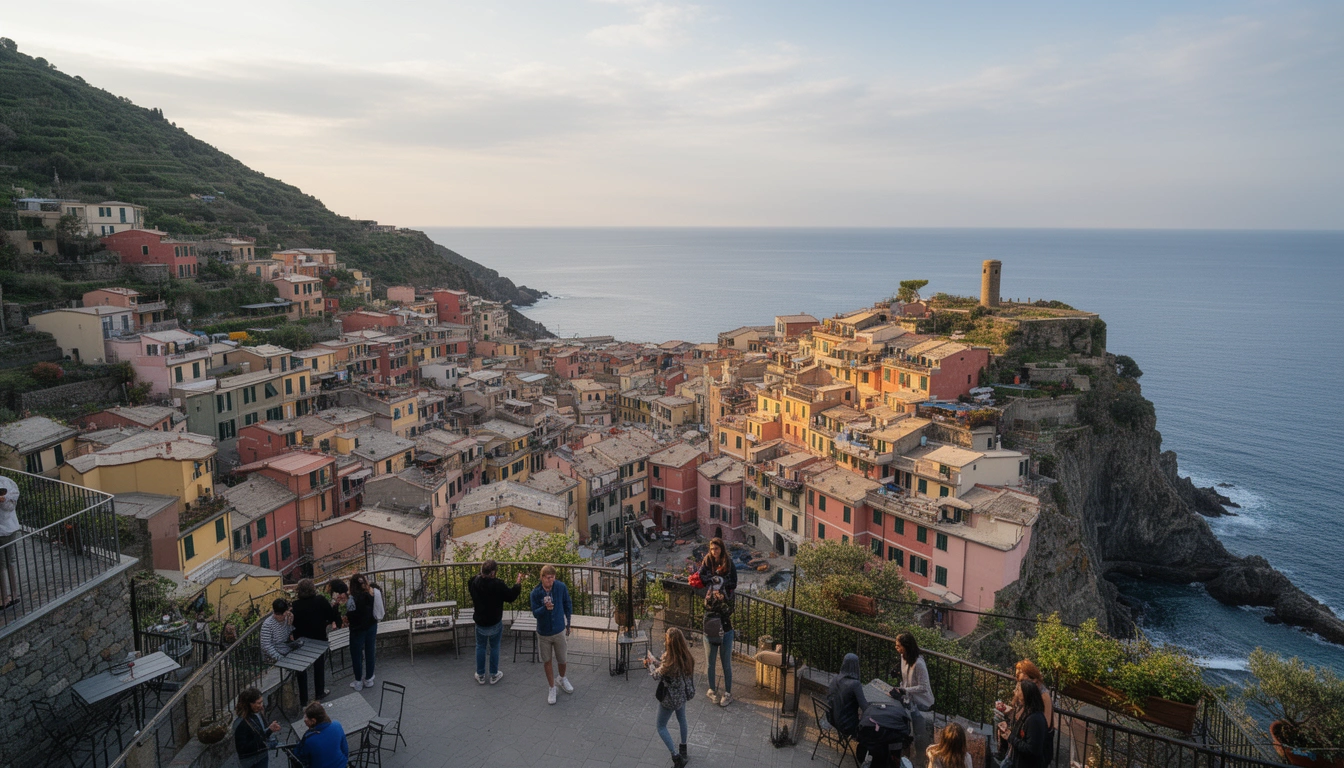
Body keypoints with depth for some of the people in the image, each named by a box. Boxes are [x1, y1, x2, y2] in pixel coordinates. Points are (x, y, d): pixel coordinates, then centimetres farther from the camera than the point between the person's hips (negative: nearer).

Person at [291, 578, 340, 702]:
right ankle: (319, 692, 32)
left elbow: (292, 623, -10)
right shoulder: (321, 601, -16)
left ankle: (303, 697, 20)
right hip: (319, 639, 1)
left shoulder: (295, 606, -18)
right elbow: (334, 616, -10)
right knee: (319, 666, 20)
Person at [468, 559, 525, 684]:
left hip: (480, 622, 3)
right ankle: (494, 675, 25)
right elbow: (511, 596, -14)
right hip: (495, 623, -3)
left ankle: (480, 675, 27)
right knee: (494, 648, 14)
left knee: (480, 647, 19)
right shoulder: (498, 584, -26)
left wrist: (481, 574, 12)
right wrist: (518, 583, -1)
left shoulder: (474, 582, -13)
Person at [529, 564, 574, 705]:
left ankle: (562, 678, 47)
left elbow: (568, 604, 0)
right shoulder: (535, 593, -19)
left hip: (559, 631, 1)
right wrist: (545, 608, -38)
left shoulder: (561, 587, -15)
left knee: (562, 660, 14)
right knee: (547, 662, 13)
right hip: (543, 633, -1)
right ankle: (552, 689, 32)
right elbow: (535, 613, -17)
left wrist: (568, 623, 8)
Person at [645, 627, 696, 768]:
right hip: (683, 694, 7)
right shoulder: (686, 656, -16)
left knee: (661, 727, 14)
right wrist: (654, 661, 6)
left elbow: (657, 675, -15)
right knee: (681, 719, 30)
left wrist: (650, 663, 2)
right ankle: (683, 748, 49)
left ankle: (676, 756, 9)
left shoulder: (670, 662, -36)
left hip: (670, 698, -7)